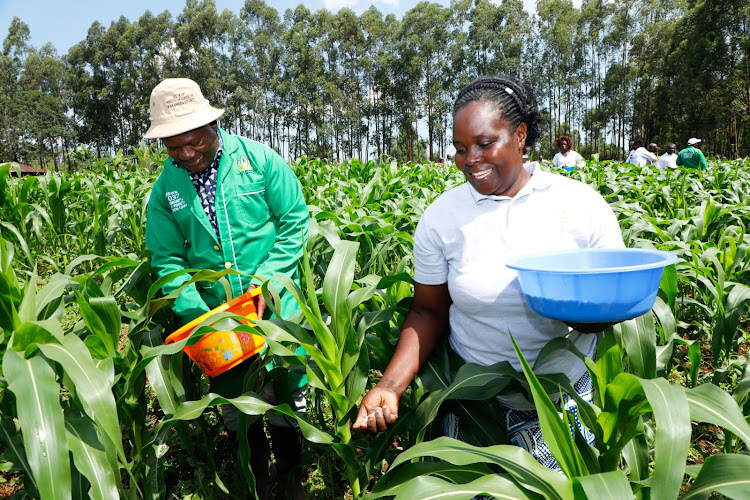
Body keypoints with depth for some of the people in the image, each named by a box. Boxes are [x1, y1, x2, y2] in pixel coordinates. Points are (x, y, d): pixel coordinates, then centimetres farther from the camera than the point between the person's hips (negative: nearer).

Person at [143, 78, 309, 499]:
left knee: (286, 398, 10)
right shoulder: (165, 188, 1)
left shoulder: (259, 159, -7)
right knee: (234, 403, 17)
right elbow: (167, 259, 1)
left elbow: (295, 222, -6)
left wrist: (265, 278, -16)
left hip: (276, 306, -2)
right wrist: (195, 312, -14)